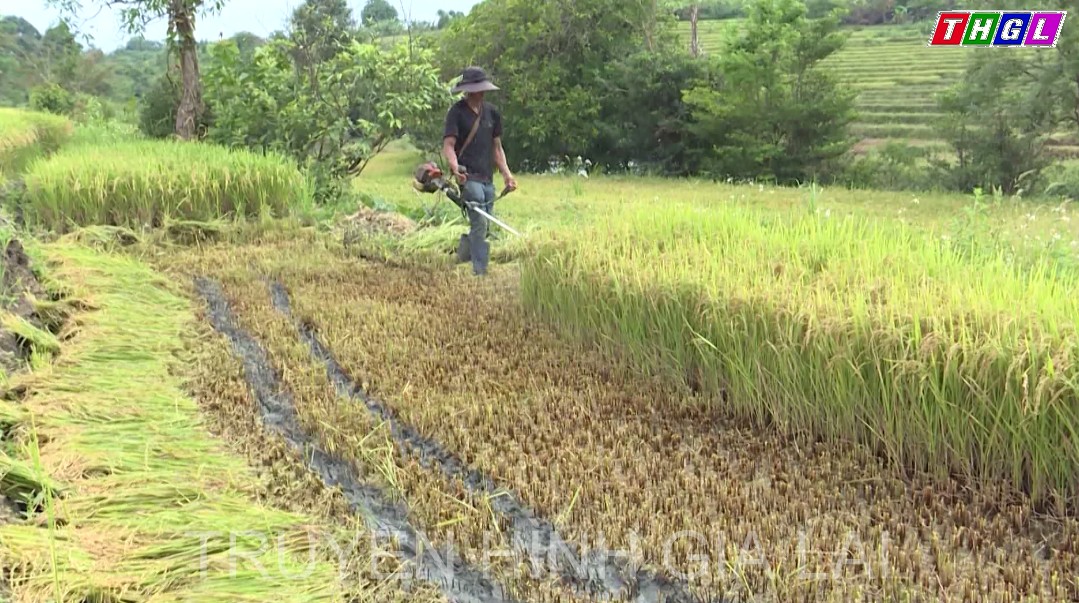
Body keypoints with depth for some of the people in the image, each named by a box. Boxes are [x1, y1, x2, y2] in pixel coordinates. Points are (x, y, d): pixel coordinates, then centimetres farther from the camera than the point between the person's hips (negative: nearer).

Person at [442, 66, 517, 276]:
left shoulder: (492, 112, 14)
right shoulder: (457, 112, -3)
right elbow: (448, 144, -11)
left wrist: (506, 173, 8)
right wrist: (455, 167, -30)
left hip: (488, 178, 7)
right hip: (468, 176, -7)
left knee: (485, 227, 11)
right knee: (479, 223, -16)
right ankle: (480, 271, -14)